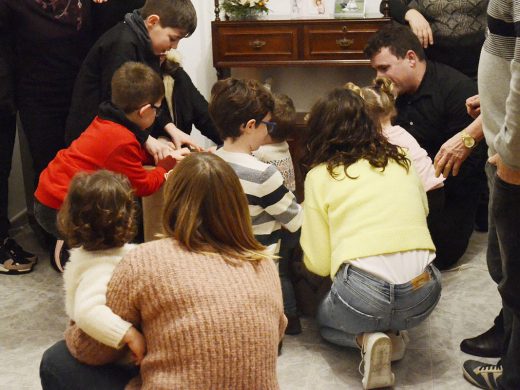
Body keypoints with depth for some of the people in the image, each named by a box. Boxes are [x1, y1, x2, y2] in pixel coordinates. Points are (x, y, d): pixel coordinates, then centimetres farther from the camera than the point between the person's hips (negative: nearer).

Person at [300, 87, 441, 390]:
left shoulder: (320, 175, 4)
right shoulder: (403, 162, 14)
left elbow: (318, 264, 4)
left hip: (364, 293, -4)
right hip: (425, 291, 4)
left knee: (326, 319, 31)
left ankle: (367, 338, 0)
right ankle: (392, 333, 9)